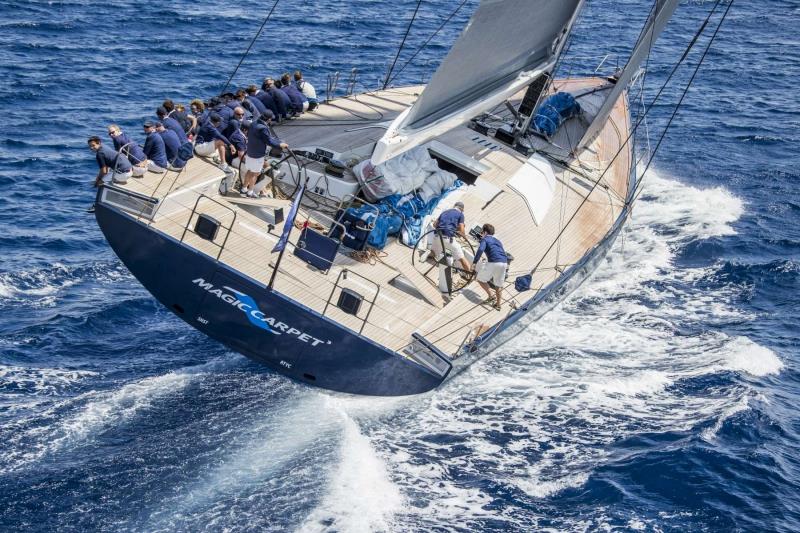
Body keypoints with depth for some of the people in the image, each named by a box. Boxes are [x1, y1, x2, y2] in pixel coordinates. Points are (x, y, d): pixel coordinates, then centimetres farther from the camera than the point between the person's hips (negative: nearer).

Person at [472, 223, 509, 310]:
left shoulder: (485, 239, 9)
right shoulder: (497, 241, 30)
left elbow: (480, 250, -11)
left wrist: (474, 262, -13)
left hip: (493, 262, -7)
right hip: (504, 263, 7)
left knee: (480, 279, 12)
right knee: (498, 285, 20)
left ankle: (491, 296, 3)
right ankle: (498, 304, 23)